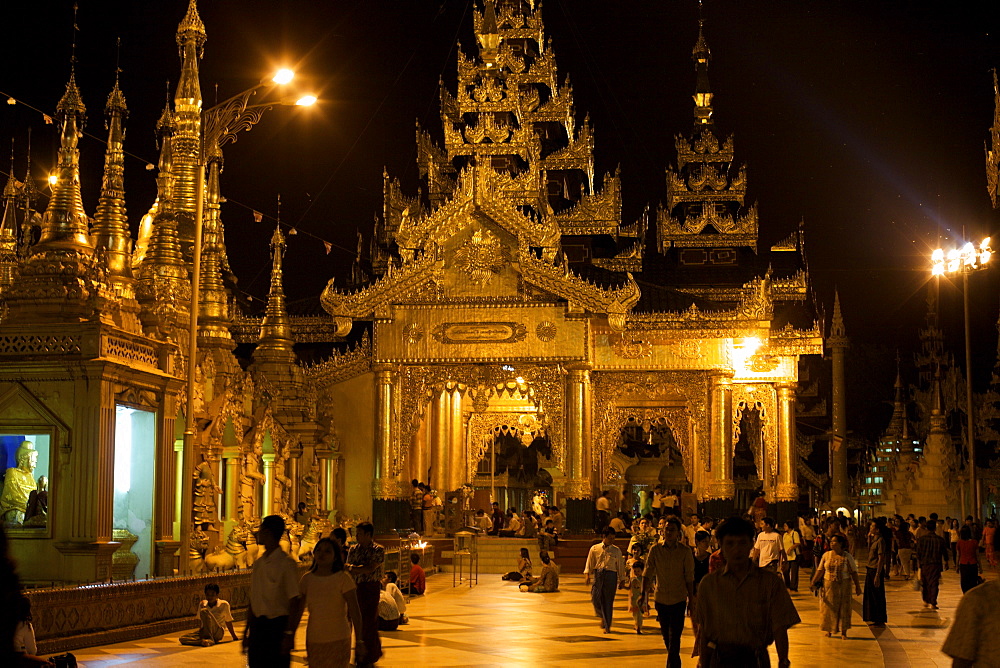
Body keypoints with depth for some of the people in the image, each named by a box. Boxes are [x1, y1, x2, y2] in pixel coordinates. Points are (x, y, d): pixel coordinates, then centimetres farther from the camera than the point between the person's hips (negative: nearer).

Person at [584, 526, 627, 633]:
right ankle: (602, 617, 25)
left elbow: (620, 566, 12)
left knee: (608, 601, -2)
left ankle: (607, 626, 6)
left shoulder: (616, 551, 8)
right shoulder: (595, 549, 7)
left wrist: (622, 580, 11)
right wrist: (587, 576, -1)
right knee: (595, 598, -5)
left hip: (611, 575, 0)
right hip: (598, 574, 1)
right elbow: (590, 563, 9)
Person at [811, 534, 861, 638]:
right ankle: (829, 630, 16)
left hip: (843, 586, -2)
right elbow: (820, 570, 5)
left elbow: (854, 572, -1)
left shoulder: (847, 556, -3)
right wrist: (813, 583, 0)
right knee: (829, 608, 4)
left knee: (843, 608, 2)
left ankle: (843, 631, 11)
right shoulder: (826, 555, 3)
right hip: (829, 585, 2)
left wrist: (857, 586, -3)